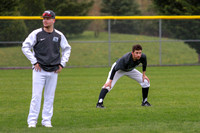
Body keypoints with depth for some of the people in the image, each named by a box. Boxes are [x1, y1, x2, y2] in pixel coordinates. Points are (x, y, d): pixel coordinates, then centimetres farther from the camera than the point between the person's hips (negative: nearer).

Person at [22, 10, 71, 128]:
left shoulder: (59, 35, 6)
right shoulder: (36, 34, -3)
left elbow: (67, 49, 19)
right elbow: (25, 47, -1)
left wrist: (62, 64, 9)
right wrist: (34, 62, -6)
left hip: (53, 71, 3)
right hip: (39, 70, -3)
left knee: (50, 97, 5)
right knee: (36, 96, -6)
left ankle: (47, 120, 13)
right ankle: (32, 120, 0)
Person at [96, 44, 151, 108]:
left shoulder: (143, 57, -29)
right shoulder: (125, 59, -44)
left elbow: (144, 64, -2)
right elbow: (115, 69, -35)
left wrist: (144, 75, 3)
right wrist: (110, 81, -34)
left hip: (130, 70, 6)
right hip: (119, 69, -6)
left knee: (146, 81, 1)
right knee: (108, 85, -26)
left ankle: (144, 102, 19)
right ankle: (99, 103, -28)